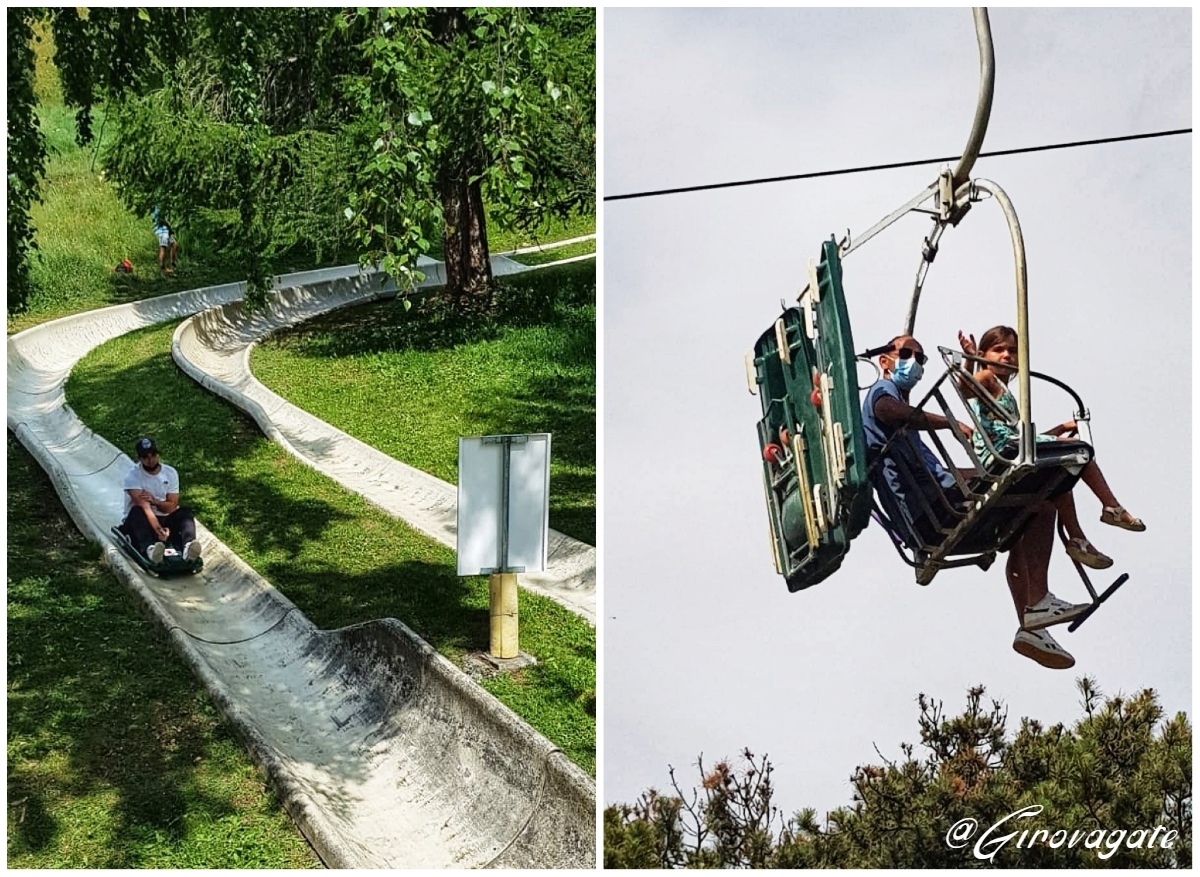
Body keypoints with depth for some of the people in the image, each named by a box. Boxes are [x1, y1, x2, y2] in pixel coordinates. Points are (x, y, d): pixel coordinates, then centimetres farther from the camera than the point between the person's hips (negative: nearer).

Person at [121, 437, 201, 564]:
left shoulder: (171, 473, 2)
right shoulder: (132, 476, -12)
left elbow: (172, 506, -2)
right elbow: (144, 506, -26)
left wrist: (155, 501, -23)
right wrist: (158, 530, -39)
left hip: (164, 520, 4)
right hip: (141, 524, -3)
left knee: (185, 511, -22)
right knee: (137, 512, -34)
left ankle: (188, 546, -52)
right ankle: (150, 548, -62)